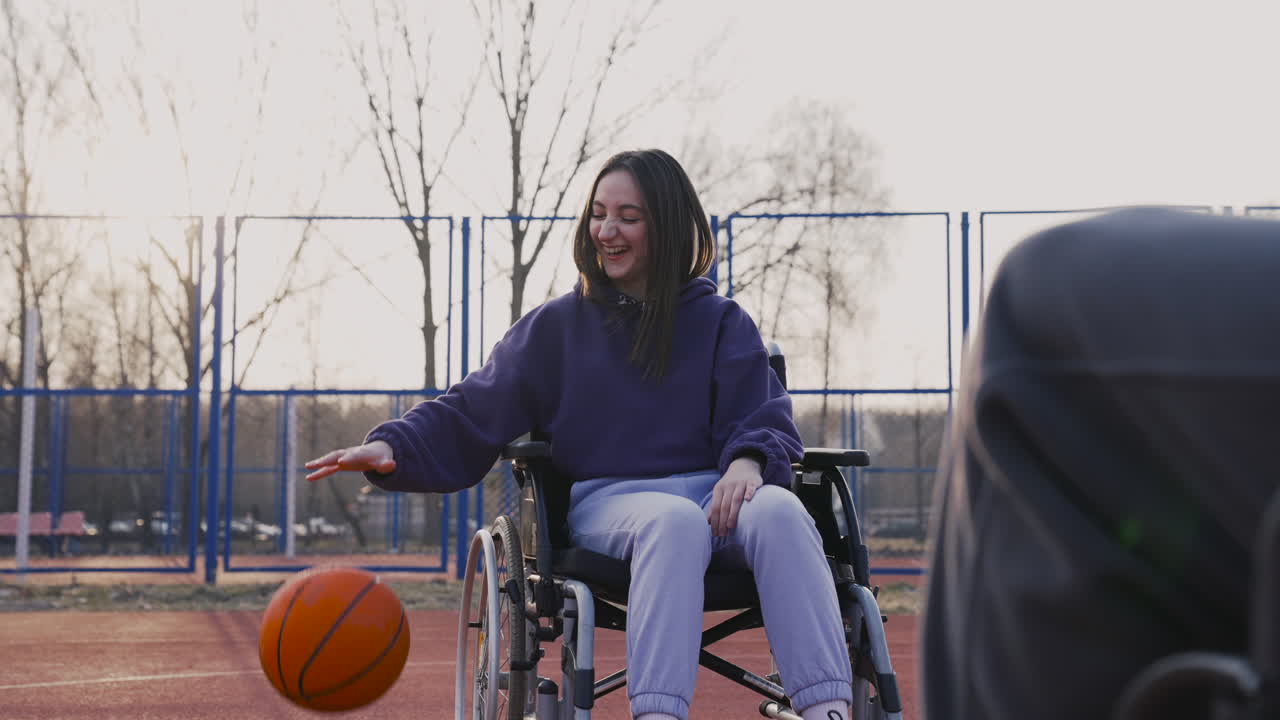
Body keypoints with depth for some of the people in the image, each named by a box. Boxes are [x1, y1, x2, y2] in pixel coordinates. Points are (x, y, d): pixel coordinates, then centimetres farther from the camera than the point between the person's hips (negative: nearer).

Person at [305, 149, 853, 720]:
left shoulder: (722, 323, 17)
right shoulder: (556, 327, 15)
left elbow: (764, 420, 8)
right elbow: (469, 416, 10)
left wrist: (748, 460, -17)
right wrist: (390, 446, -9)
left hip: (714, 493, 1)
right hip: (607, 499, -1)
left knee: (779, 510, -35)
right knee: (675, 519, -39)